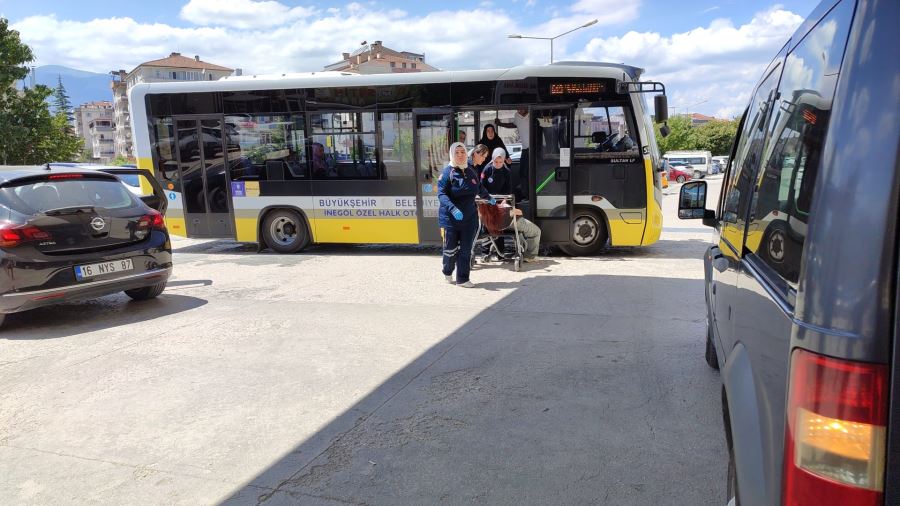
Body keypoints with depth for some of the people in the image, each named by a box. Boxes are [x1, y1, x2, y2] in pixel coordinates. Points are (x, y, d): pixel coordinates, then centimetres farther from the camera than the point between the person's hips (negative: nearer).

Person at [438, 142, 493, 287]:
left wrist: (488, 198, 41)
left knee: (466, 250, 4)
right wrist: (453, 209, -32)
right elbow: (441, 194, -17)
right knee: (451, 248, 3)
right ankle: (447, 272, 30)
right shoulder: (447, 172, -8)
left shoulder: (471, 171, 10)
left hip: (469, 217, 5)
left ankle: (462, 279, 12)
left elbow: (479, 187, 29)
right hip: (451, 218, -5)